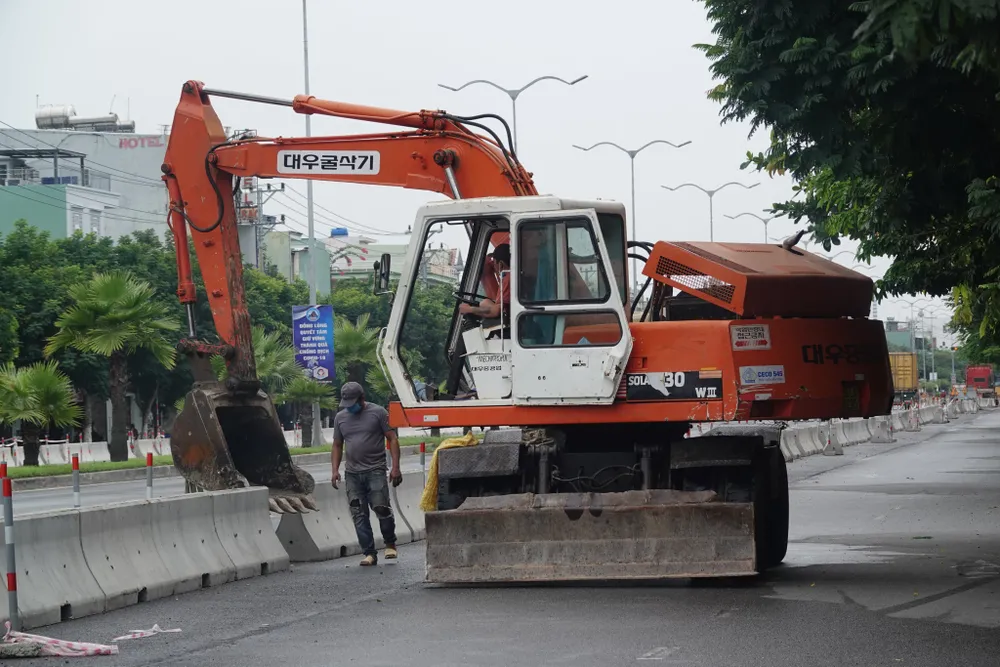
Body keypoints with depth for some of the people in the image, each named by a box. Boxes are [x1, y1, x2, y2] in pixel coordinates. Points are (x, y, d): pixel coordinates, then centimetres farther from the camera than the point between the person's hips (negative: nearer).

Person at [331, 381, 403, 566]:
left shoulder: (378, 412, 1)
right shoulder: (340, 417, 13)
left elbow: (392, 439, 0)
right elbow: (337, 445, 19)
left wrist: (395, 467, -8)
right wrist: (335, 470, 6)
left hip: (375, 470, -4)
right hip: (352, 473, 4)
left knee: (381, 507, -13)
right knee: (359, 514, -1)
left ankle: (390, 544, 8)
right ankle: (369, 553, 3)